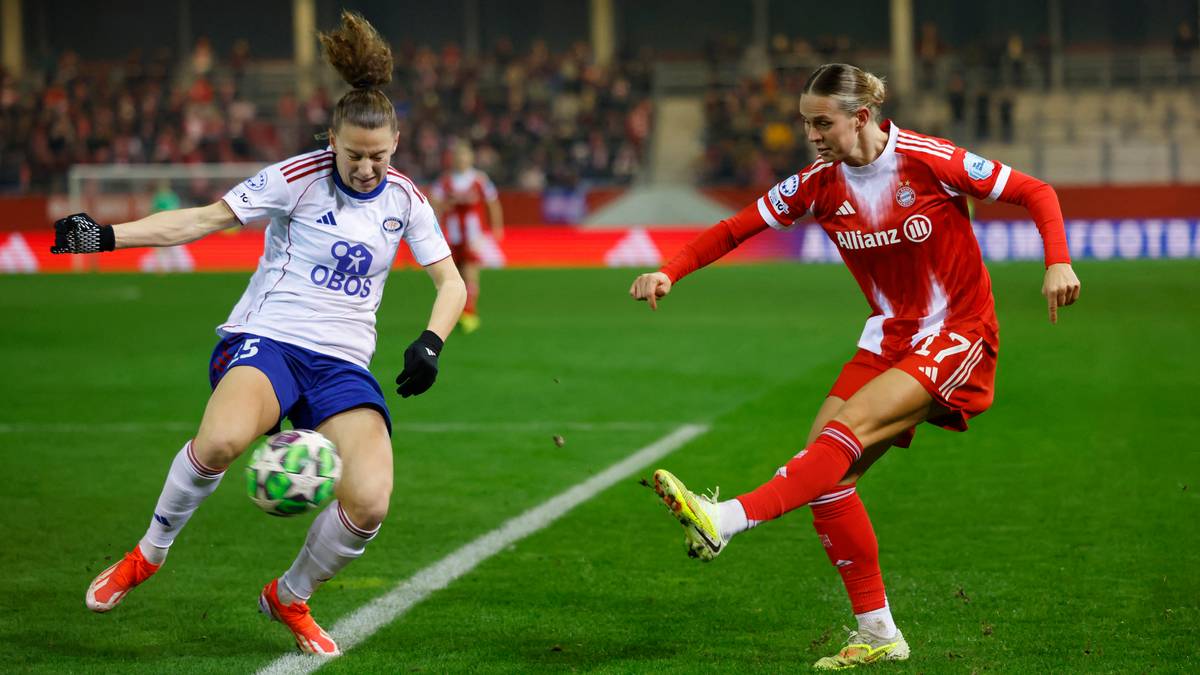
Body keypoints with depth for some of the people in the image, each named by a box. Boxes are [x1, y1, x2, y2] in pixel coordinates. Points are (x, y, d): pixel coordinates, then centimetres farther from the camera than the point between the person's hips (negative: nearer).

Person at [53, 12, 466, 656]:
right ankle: (148, 554, -8)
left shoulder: (404, 199, 7)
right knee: (221, 440, -38)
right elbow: (203, 219, -5)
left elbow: (451, 282, 13)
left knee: (368, 504, -22)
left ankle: (289, 598, 9)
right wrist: (108, 234, -16)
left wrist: (430, 343, -7)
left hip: (343, 363, 3)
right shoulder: (299, 177, -4)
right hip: (266, 339, -3)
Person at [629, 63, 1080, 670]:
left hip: (959, 337, -6)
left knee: (849, 426, -28)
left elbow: (1036, 193, -6)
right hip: (890, 339, 6)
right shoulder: (819, 184, -1)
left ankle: (728, 521, -40)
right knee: (828, 468, -10)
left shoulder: (931, 162, -14)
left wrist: (1057, 262, -21)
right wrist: (669, 272, -13)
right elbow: (736, 228, 1)